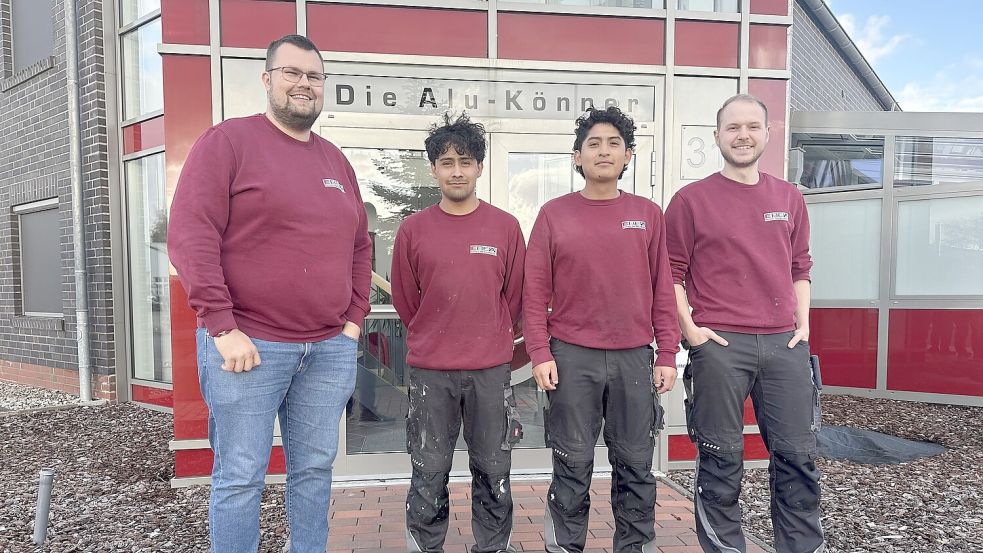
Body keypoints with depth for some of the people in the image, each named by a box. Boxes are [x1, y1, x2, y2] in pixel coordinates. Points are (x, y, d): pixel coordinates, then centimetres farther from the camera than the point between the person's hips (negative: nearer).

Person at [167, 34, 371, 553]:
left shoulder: (336, 160, 16)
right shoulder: (228, 140, -2)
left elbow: (360, 245, 20)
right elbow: (190, 235, -10)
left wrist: (355, 316, 9)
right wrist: (222, 327, -15)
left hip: (330, 348, 5)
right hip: (247, 344, -5)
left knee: (315, 470, 13)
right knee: (240, 478, 5)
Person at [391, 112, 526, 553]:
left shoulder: (506, 227, 0)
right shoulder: (413, 229, 0)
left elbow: (514, 295, 6)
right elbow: (404, 299, 7)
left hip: (491, 370, 1)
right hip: (429, 371, 0)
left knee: (493, 469, 12)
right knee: (429, 471, 11)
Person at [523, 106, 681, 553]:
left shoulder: (648, 215, 6)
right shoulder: (554, 214, 2)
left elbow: (662, 290, 7)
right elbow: (535, 292, 0)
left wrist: (667, 356, 3)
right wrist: (540, 355, -6)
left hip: (634, 357, 2)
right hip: (572, 357, -1)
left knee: (635, 465, 11)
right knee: (573, 465, 8)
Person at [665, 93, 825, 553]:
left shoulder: (789, 198, 13)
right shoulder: (691, 199, 0)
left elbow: (800, 267, 19)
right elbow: (671, 272, 0)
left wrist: (803, 323, 9)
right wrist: (689, 328, -8)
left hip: (785, 343, 4)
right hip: (718, 345, -4)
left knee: (797, 456, 9)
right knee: (721, 461, 5)